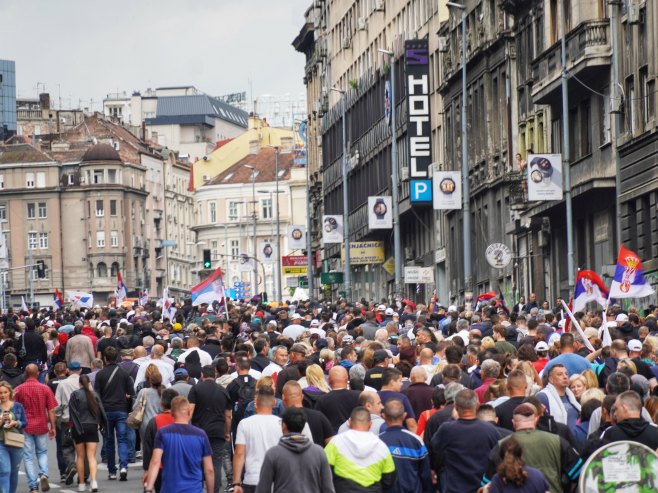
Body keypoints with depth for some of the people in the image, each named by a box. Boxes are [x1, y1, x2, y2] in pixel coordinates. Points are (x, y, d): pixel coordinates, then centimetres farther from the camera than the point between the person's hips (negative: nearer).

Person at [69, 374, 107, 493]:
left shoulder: (75, 395, -4)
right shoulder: (94, 395, 2)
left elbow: (73, 412, -8)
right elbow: (100, 411, 3)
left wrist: (77, 427, -5)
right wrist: (101, 424, 15)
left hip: (78, 428, -1)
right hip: (92, 427, 1)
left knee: (80, 456, 10)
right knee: (91, 456, -2)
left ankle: (81, 483, 12)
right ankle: (93, 481, -20)